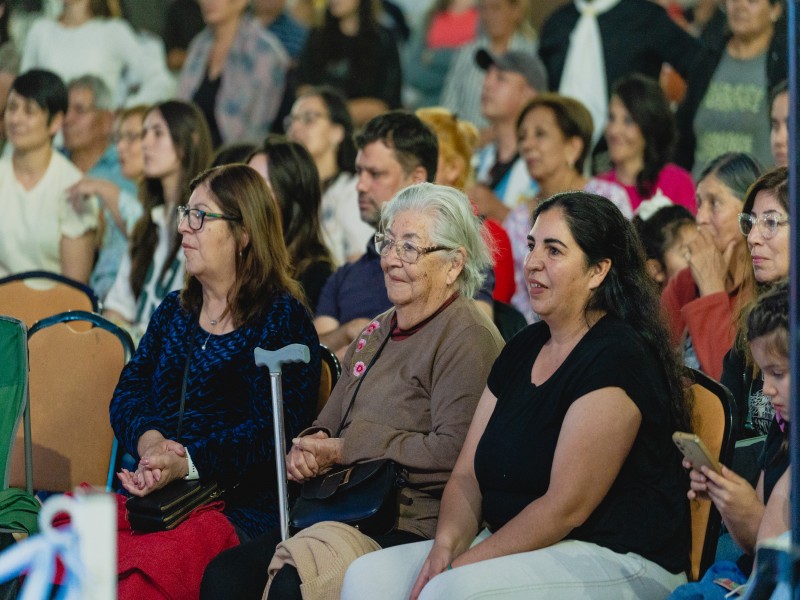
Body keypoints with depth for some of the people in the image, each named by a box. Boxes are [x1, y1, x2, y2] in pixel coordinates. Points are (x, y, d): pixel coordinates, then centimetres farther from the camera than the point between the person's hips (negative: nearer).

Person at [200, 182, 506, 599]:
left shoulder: (467, 339, -7)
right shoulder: (378, 332, 23)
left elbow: (453, 453, -19)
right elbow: (330, 422, 26)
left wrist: (346, 450, -13)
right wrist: (309, 448, 0)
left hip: (415, 529, -9)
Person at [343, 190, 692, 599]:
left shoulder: (616, 358, -13)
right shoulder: (523, 348, 13)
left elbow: (566, 507, -18)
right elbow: (467, 475, 12)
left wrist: (462, 565, -18)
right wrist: (446, 545, -8)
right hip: (522, 548, 8)